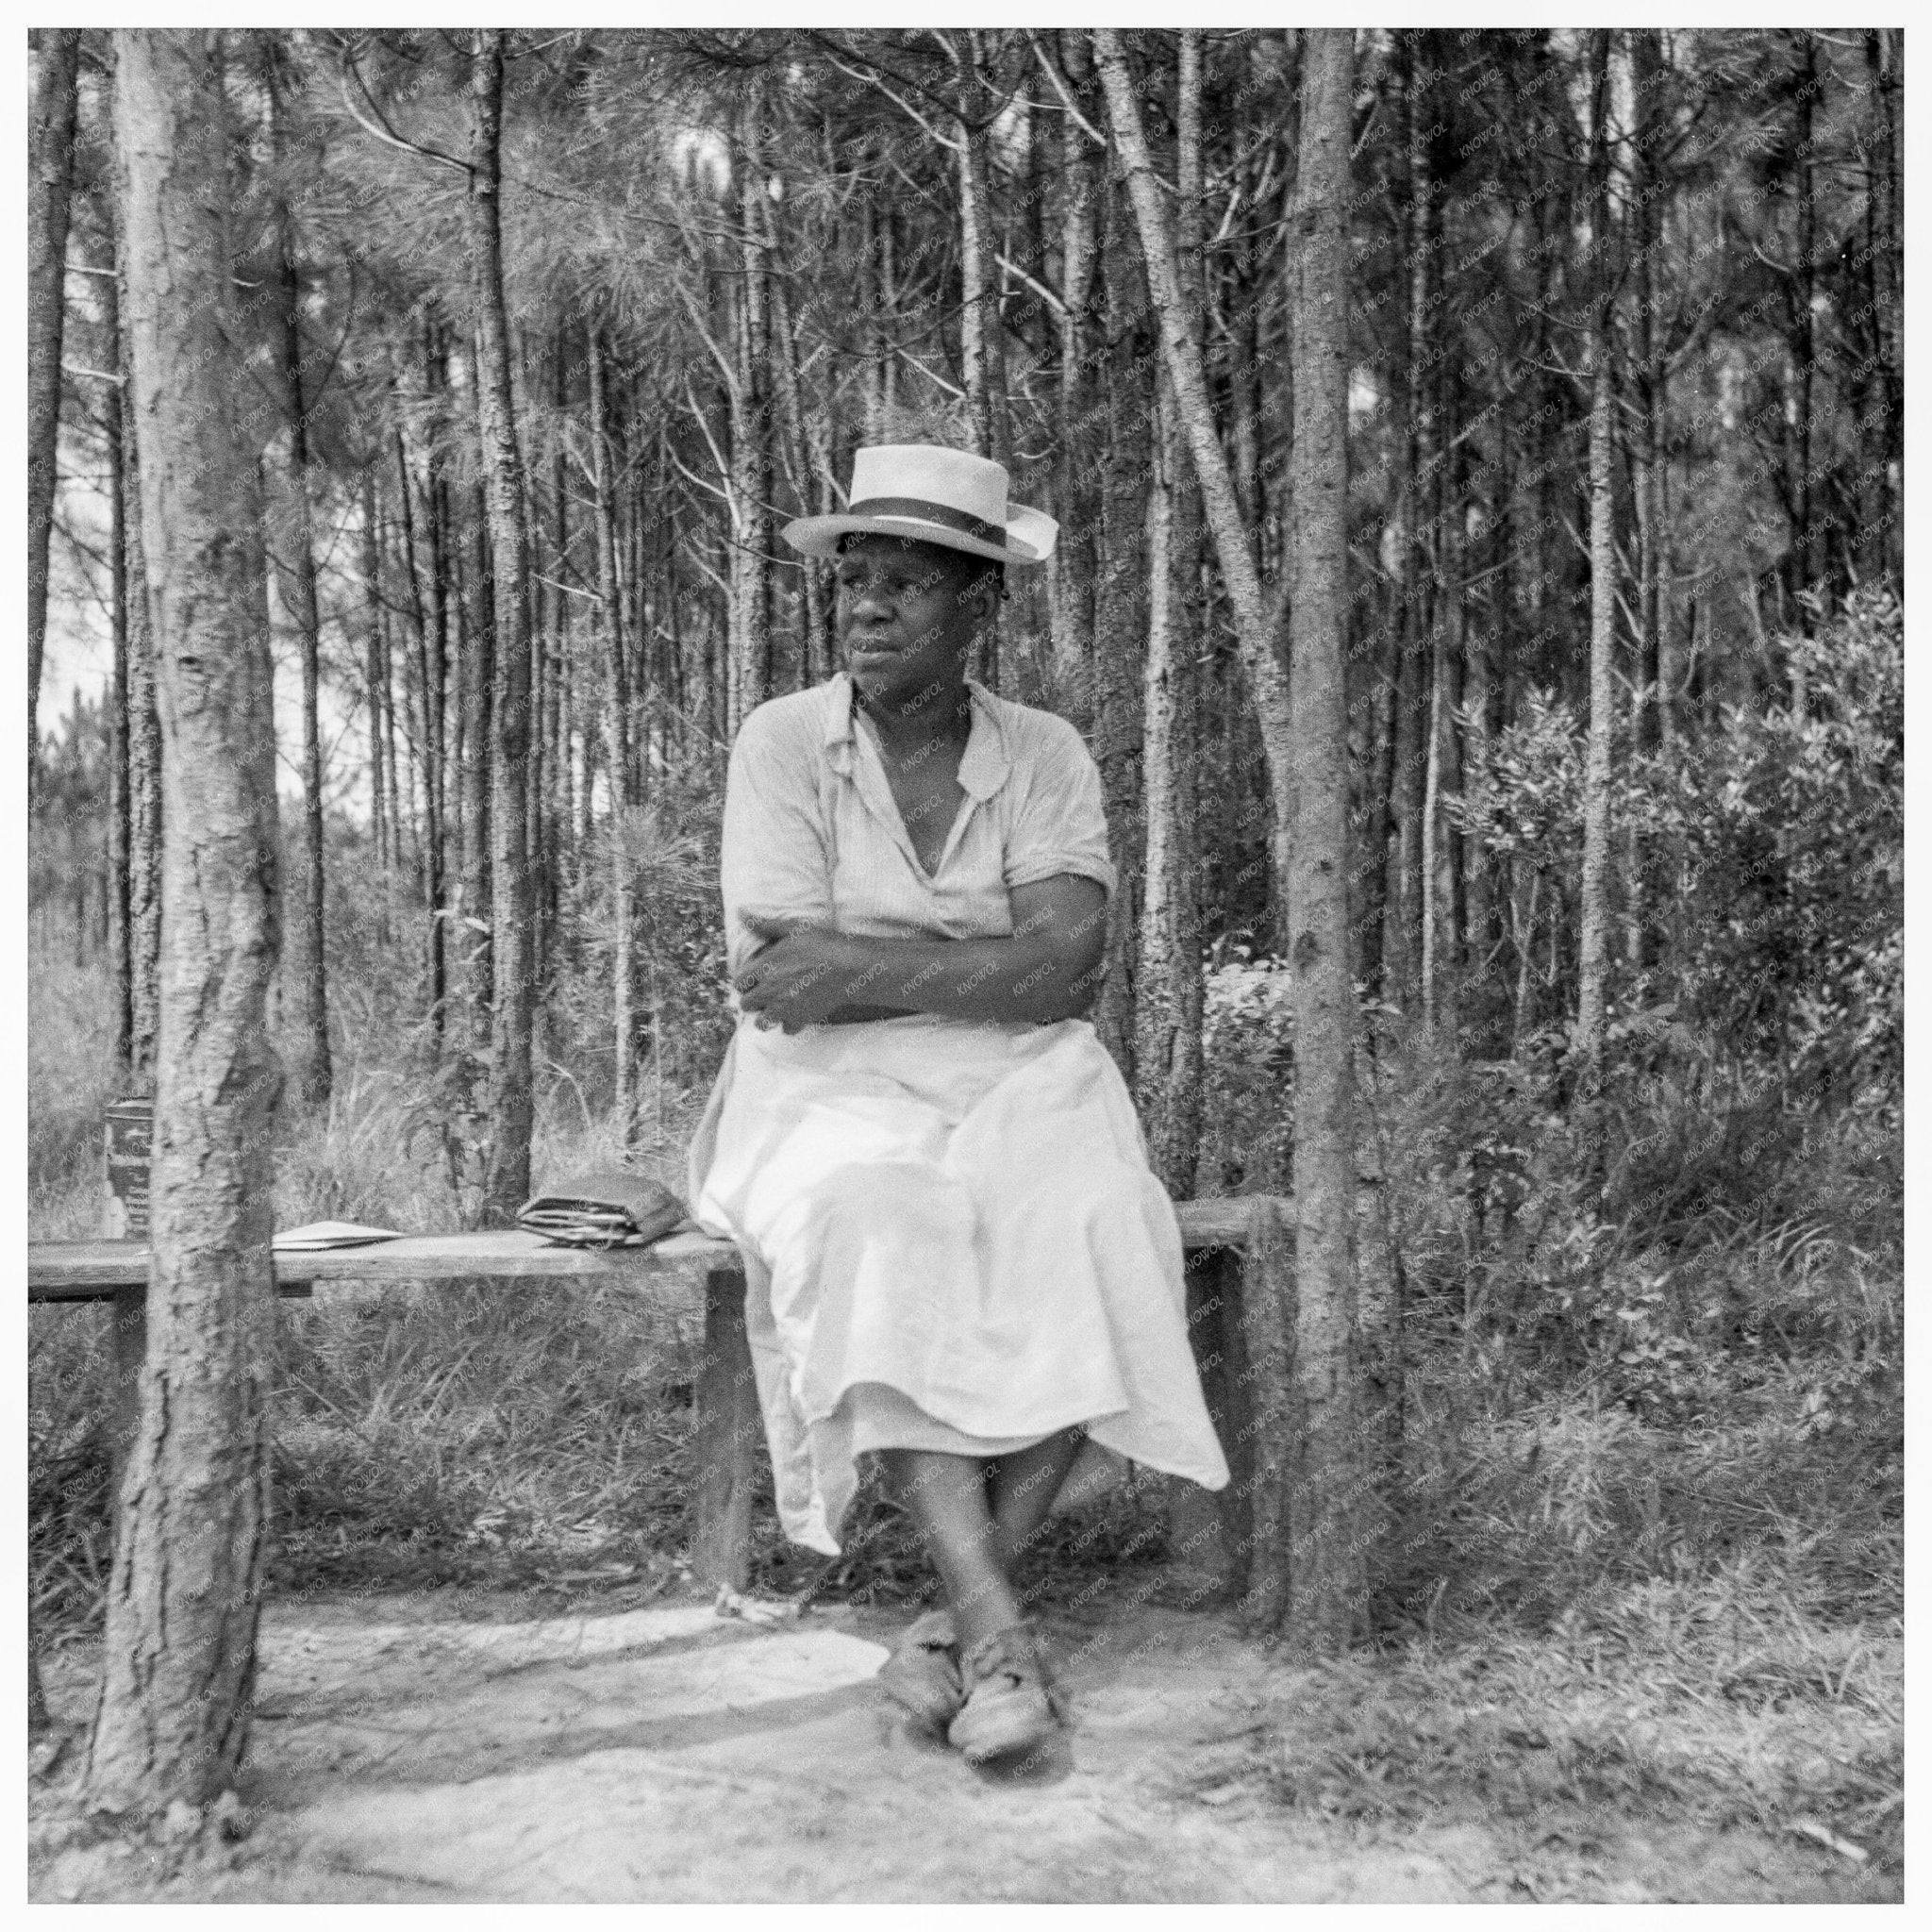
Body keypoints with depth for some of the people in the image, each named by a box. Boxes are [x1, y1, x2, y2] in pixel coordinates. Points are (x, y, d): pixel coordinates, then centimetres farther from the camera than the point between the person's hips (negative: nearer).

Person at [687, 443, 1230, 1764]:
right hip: (837, 1092, -1)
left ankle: (963, 1620, -17)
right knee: (873, 1241, -35)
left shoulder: (1047, 757, 4)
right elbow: (791, 979, -11)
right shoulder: (784, 743, 0)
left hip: (1017, 1081, 2)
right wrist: (989, 964, -10)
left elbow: (1062, 969, -12)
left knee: (1094, 1242, -30)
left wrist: (860, 972, -18)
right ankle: (999, 1627, -30)